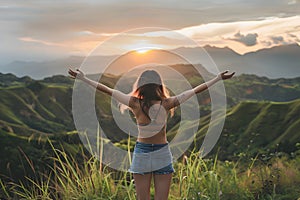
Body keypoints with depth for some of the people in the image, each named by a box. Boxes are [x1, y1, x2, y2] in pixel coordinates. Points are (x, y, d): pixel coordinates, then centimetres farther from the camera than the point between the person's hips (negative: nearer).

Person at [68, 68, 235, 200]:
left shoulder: (136, 104, -12)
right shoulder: (166, 104, -11)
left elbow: (108, 90, -5)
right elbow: (195, 90, -3)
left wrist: (83, 78, 5)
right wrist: (218, 78, 6)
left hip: (141, 153, 0)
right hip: (162, 154, 0)